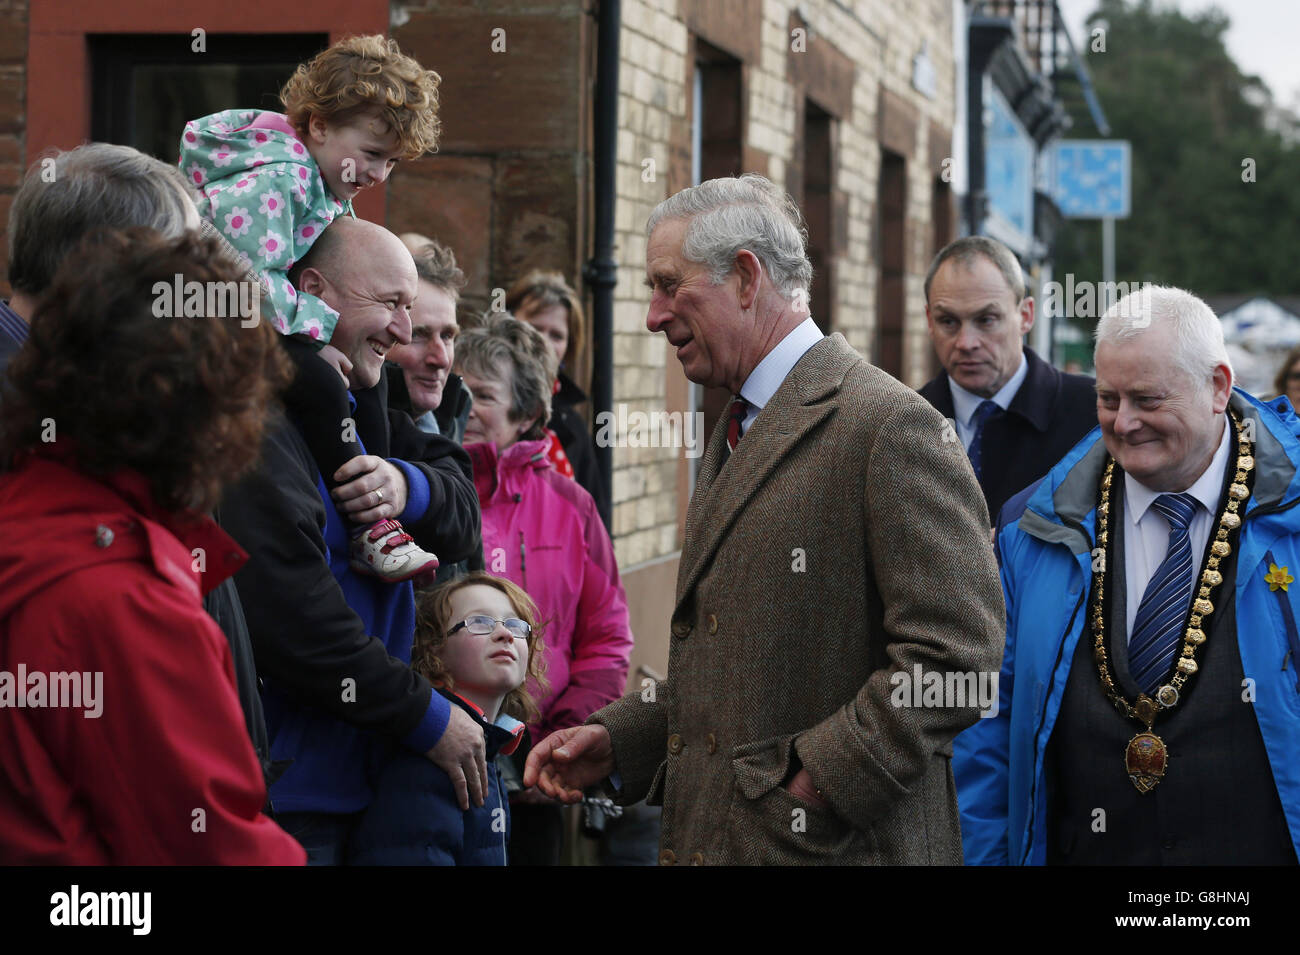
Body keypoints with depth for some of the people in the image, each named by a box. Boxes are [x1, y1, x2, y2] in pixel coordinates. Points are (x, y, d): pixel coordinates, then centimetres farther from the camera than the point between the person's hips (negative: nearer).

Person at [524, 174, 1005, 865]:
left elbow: (954, 656, -19)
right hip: (705, 836, 8)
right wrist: (616, 740, 7)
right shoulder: (733, 439, 17)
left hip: (833, 845, -8)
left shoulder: (888, 425, -13)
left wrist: (819, 779, -20)